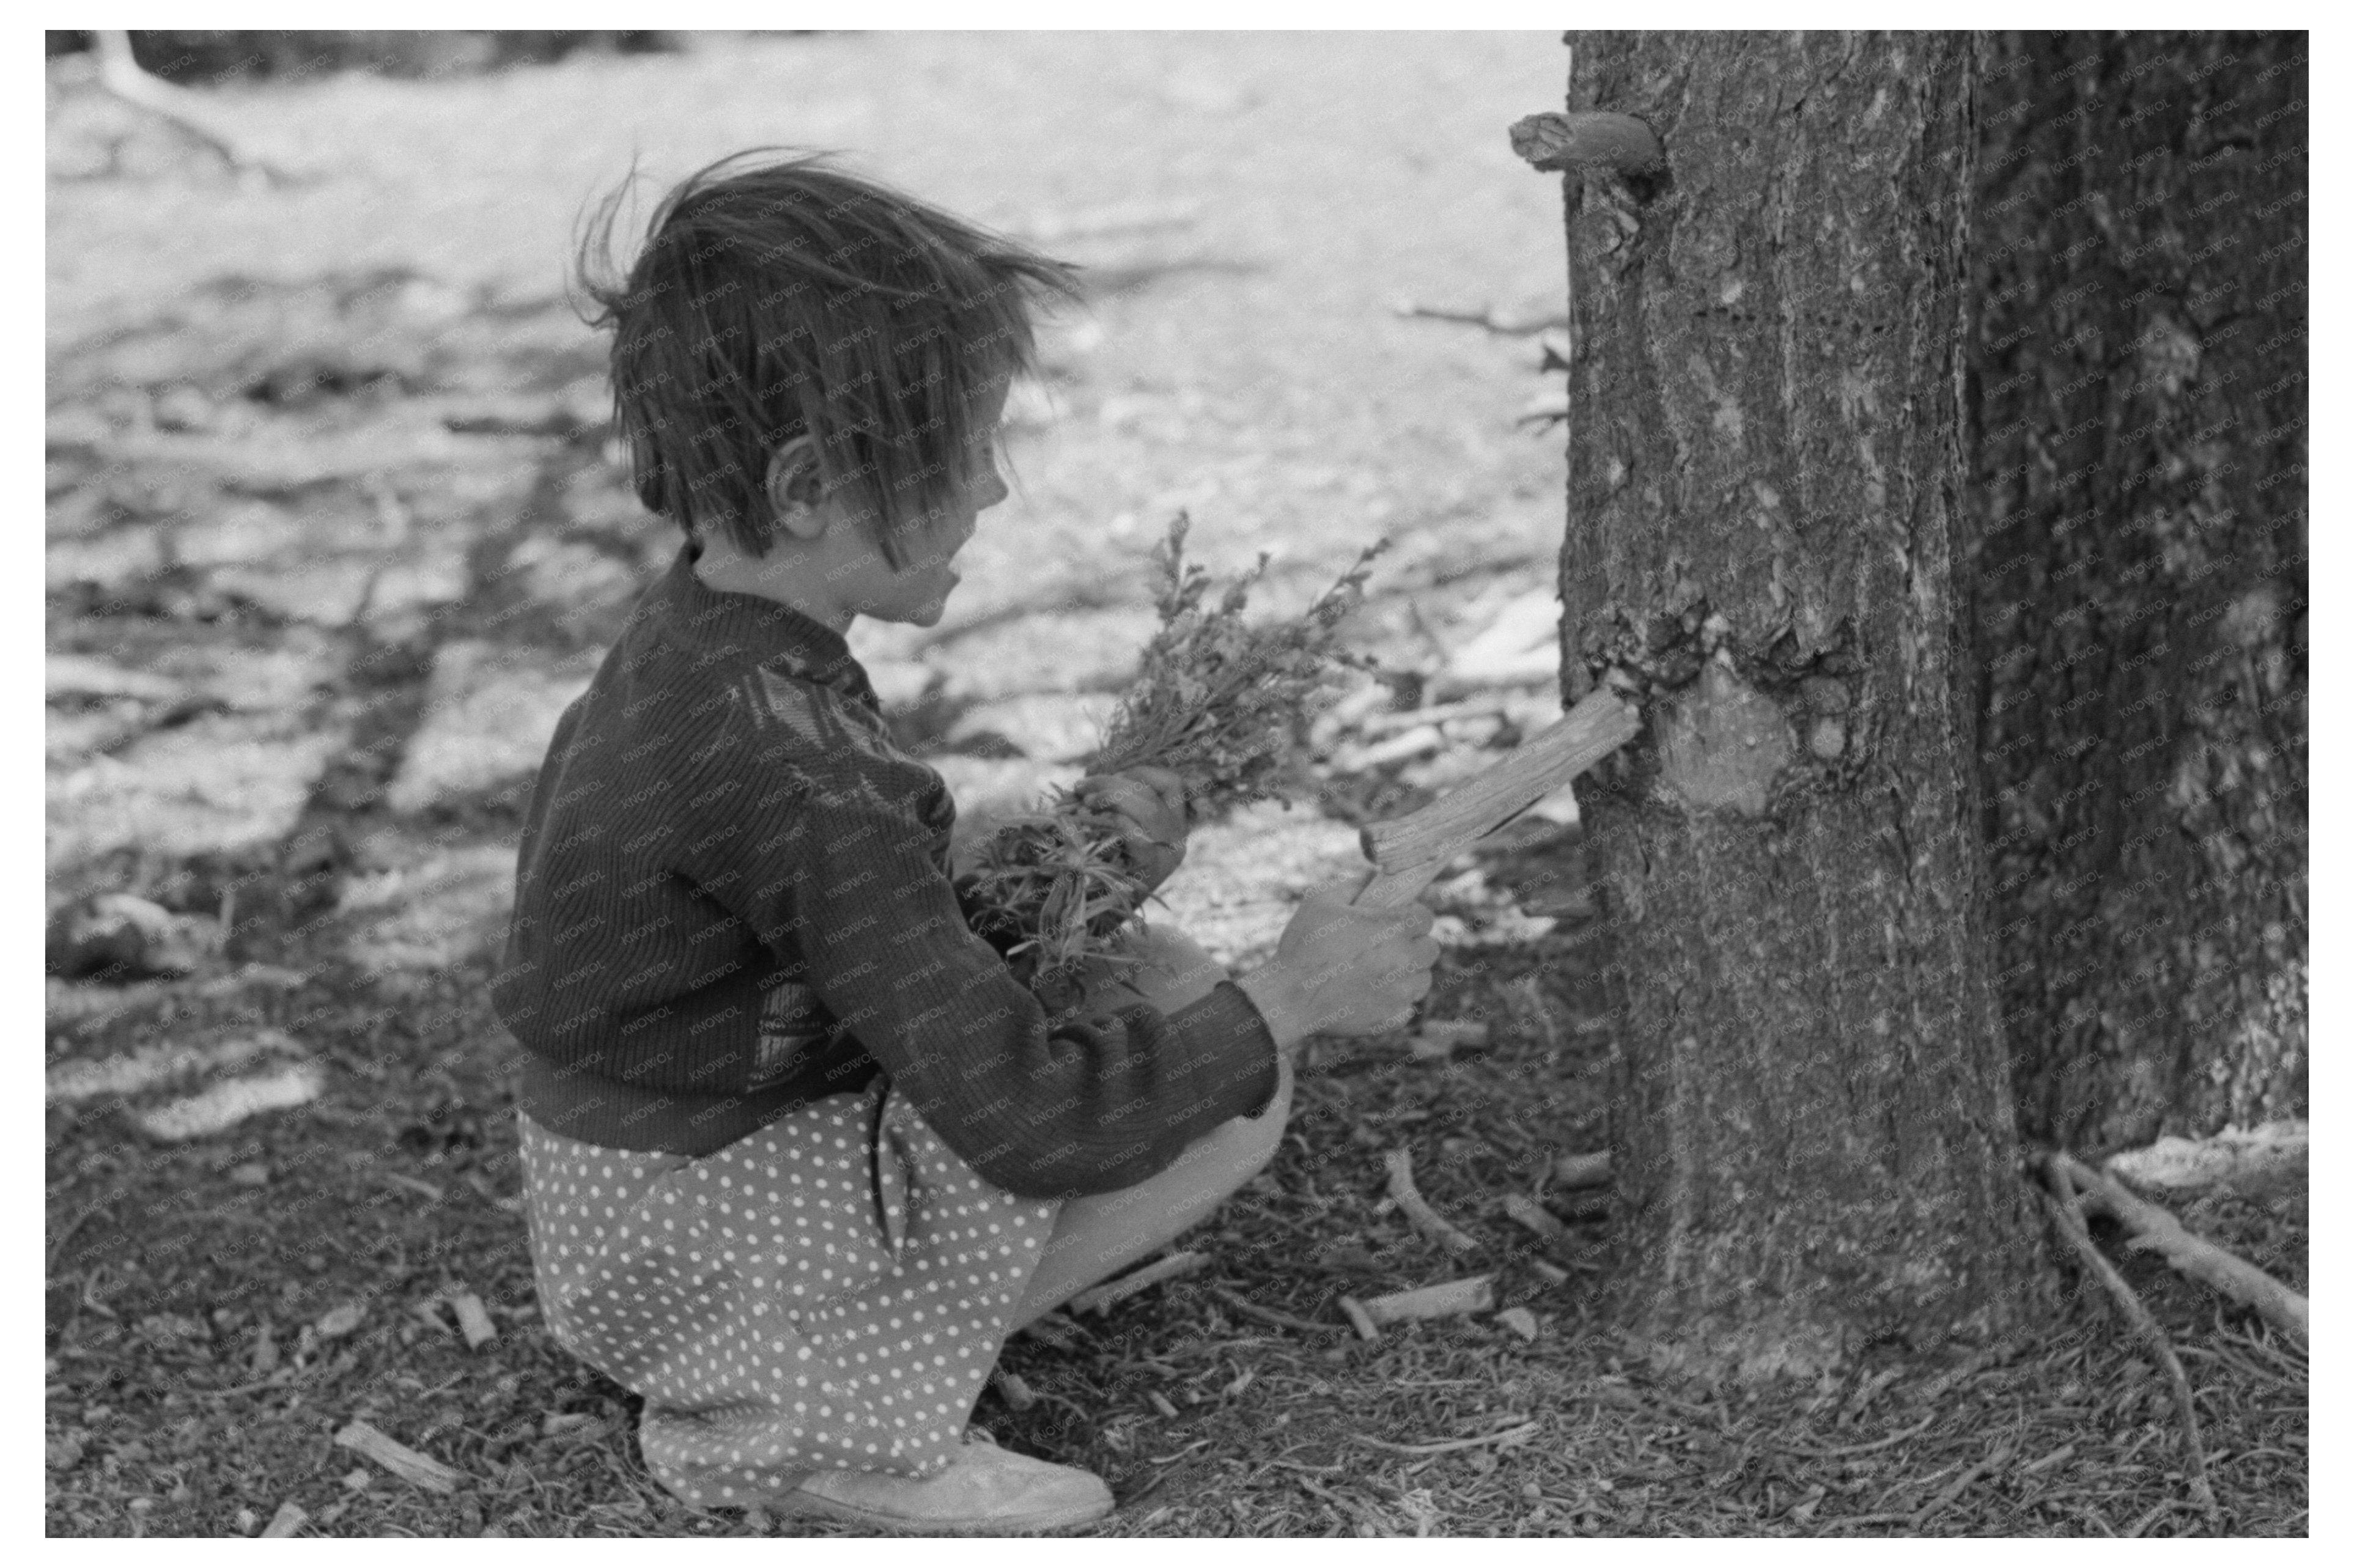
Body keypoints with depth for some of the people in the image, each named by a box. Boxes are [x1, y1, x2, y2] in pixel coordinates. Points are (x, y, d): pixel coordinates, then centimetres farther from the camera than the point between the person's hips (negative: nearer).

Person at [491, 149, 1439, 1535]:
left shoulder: (702, 642, -1)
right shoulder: (779, 761, -30)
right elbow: (1032, 1126, -29)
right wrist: (1298, 996, -15)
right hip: (694, 1249, -9)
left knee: (1165, 980, 9)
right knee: (1233, 1091, -12)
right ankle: (802, 1422, -7)